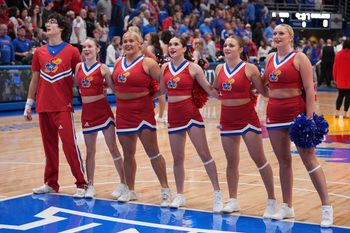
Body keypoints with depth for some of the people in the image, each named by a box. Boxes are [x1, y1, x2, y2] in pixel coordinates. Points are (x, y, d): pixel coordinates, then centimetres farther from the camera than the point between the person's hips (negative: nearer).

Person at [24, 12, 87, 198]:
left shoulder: (72, 51, -2)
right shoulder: (39, 52, 10)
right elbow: (34, 80, 15)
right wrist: (28, 106, 14)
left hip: (63, 107, -4)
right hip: (43, 107, 4)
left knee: (70, 145, -9)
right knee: (49, 146, 10)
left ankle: (81, 184, -4)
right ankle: (51, 184, 20)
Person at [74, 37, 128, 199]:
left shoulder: (102, 68, -5)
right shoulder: (78, 67, 5)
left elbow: (114, 87, -7)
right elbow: (75, 84, 12)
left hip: (102, 109, -4)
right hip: (87, 111, 4)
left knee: (113, 148, 0)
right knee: (90, 150, 10)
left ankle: (123, 184, 7)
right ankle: (90, 185, 18)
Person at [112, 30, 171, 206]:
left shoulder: (147, 63, -8)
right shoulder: (118, 63, 10)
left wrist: (152, 96, -7)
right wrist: (122, 96, 10)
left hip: (143, 112, -6)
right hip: (123, 112, 6)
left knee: (153, 152, -2)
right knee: (128, 154, 12)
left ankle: (165, 190, 6)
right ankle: (131, 191, 23)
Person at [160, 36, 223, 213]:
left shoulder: (192, 67, -4)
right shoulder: (165, 68, 8)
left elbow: (209, 89, -5)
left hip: (190, 113, -4)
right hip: (173, 115, 4)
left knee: (204, 154, -6)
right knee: (177, 158, 9)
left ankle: (217, 193, 0)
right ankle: (179, 195, 21)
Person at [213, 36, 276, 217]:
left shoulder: (249, 68, -9)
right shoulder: (219, 69, 5)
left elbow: (265, 92, -7)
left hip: (247, 117, -5)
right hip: (227, 118, 5)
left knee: (259, 160, -2)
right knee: (231, 161, 11)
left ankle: (272, 201, 6)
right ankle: (233, 201, 21)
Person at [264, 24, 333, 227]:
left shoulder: (299, 58, -6)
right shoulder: (270, 59, 11)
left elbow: (309, 89, -11)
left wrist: (309, 117, -17)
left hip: (297, 112, -6)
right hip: (275, 113, 6)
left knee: (309, 158, -8)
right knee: (283, 161, 10)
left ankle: (327, 207, -5)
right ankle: (287, 207, 18)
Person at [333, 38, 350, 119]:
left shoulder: (338, 54, 0)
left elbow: (335, 67, 4)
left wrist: (335, 78, 13)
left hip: (340, 80, 4)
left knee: (340, 95, 14)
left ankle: (337, 112, 10)